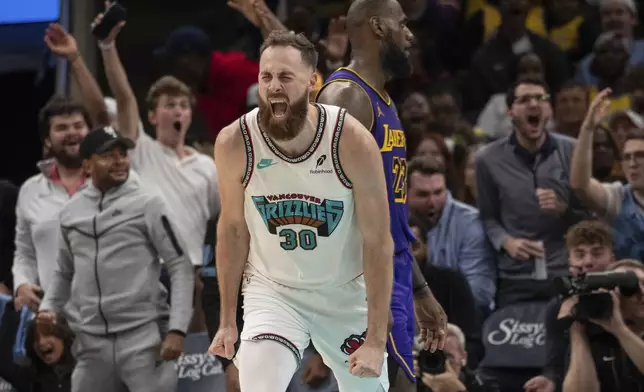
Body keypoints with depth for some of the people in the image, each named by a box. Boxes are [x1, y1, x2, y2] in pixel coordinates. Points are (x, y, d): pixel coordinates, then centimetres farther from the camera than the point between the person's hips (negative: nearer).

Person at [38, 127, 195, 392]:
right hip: (93, 342, 5)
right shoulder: (70, 213, 10)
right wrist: (48, 307, 4)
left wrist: (177, 329, -14)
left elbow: (180, 268, -4)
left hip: (143, 336, -5)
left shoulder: (146, 205, -3)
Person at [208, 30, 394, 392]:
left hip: (346, 293, 0)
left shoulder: (352, 141, -21)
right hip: (272, 290, 0)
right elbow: (233, 229, 0)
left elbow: (378, 242, -16)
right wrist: (228, 320, 4)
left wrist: (377, 340, -19)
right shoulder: (235, 143, -16)